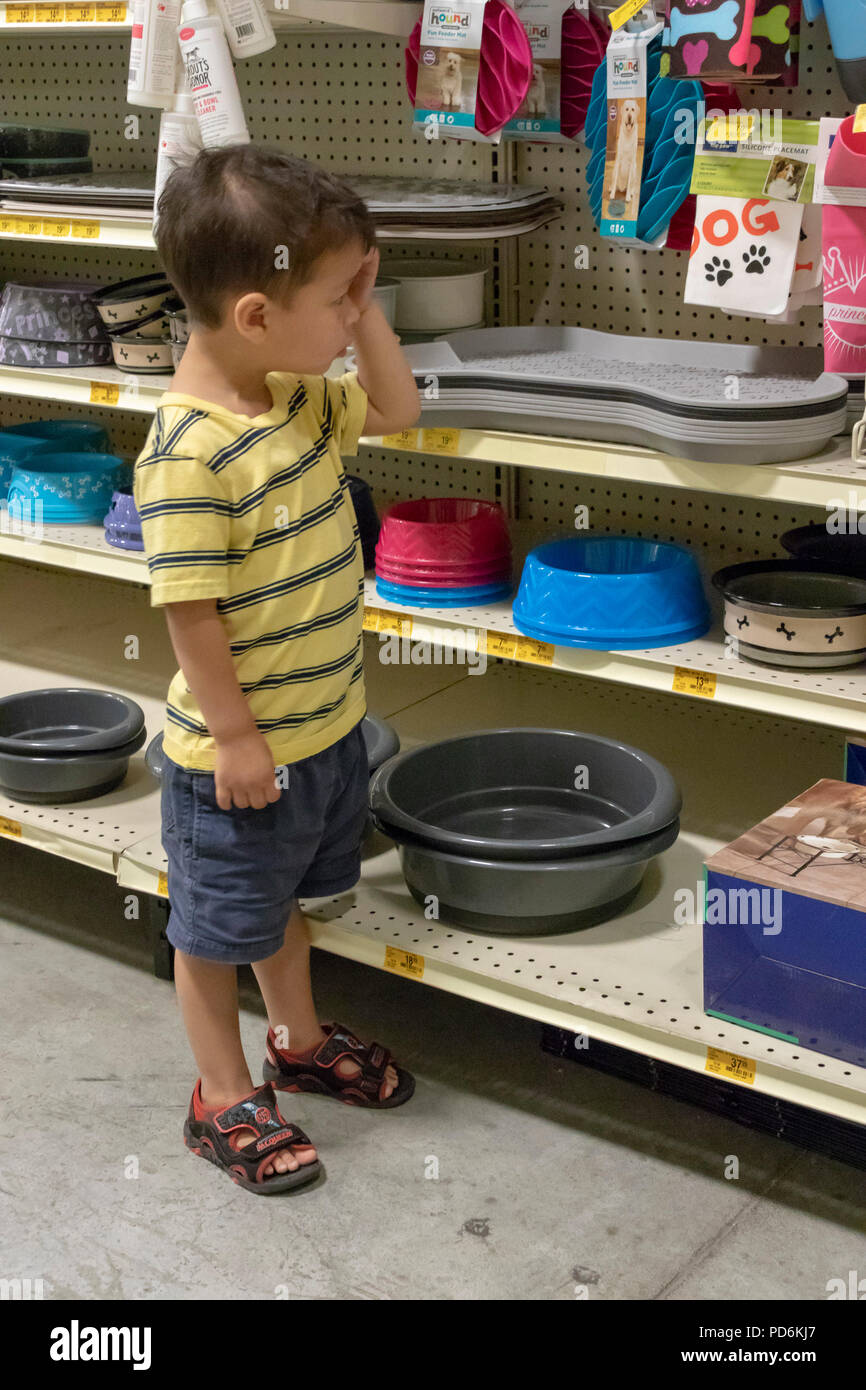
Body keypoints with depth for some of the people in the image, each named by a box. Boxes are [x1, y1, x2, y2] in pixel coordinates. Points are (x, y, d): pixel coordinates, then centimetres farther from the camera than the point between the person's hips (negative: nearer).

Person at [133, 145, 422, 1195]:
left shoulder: (298, 396, -3)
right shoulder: (189, 456, -29)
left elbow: (396, 409, 12)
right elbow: (191, 616, -25)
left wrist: (363, 310, -2)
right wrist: (236, 740, -19)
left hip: (323, 724, 8)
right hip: (238, 752, -8)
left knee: (285, 897, 28)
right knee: (217, 925, 14)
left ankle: (299, 1041, 50)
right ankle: (225, 1098, 33)